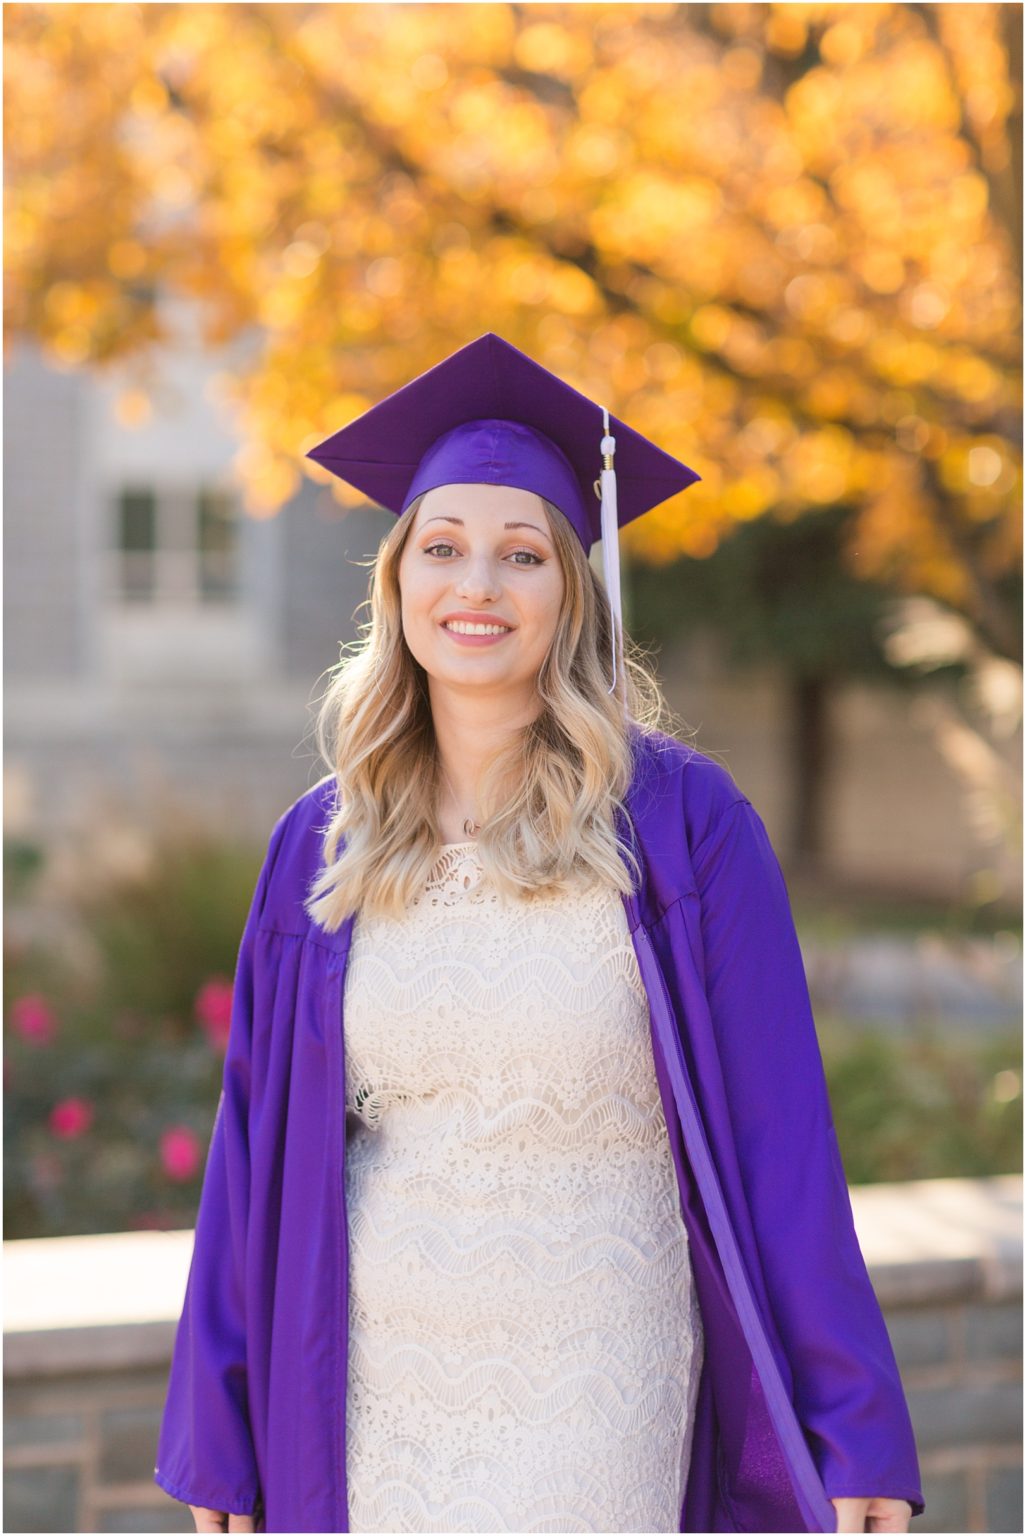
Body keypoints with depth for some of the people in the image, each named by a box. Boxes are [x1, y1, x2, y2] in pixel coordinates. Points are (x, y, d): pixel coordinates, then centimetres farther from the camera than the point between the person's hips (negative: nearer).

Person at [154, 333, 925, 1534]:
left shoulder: (682, 824, -7)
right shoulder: (321, 847, 3)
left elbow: (775, 1132, -7)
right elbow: (259, 1144, 7)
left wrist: (853, 1431, -8)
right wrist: (221, 1438, 7)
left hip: (595, 1388, -3)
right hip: (371, 1382, 3)